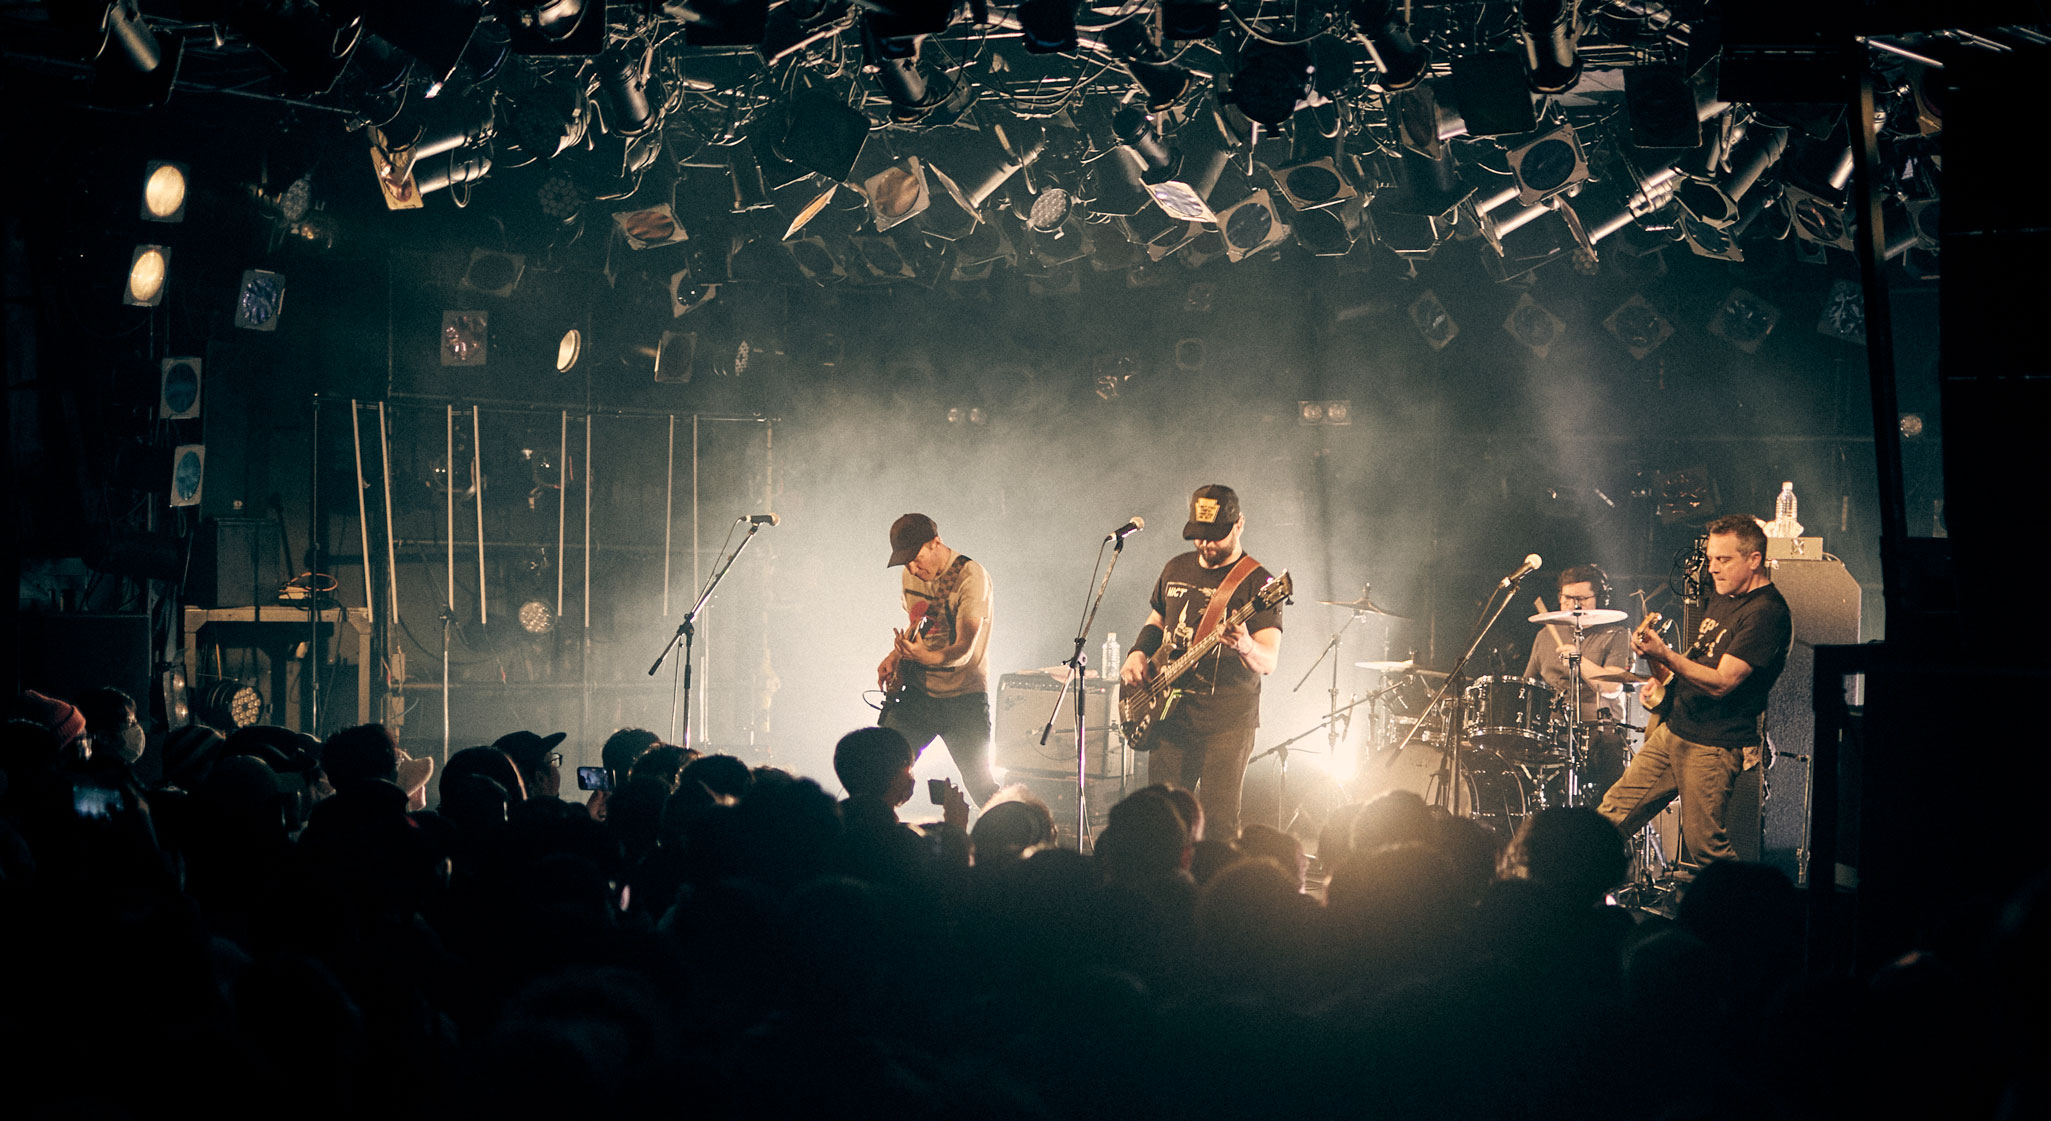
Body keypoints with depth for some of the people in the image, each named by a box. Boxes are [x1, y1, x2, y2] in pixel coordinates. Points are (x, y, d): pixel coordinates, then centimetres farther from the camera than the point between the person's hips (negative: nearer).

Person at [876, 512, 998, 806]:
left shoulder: (971, 578, -17)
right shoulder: (912, 575, 6)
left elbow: (964, 650, -25)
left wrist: (928, 657, -44)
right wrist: (895, 656, 5)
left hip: (964, 697, -6)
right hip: (917, 694, 6)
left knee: (980, 786, -8)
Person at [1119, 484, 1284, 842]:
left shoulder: (1256, 582, -8)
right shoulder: (1176, 570, 11)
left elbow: (1269, 662, -17)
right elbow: (1156, 622, 28)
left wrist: (1247, 648, -39)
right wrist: (1138, 654, 7)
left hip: (1226, 724, -6)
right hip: (1169, 718, 6)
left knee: (1219, 827, -9)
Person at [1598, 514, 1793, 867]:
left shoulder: (1767, 613, -16)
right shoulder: (1723, 598, 14)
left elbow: (1720, 682, -23)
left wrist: (1665, 656, -31)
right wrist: (1664, 683, 11)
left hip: (1716, 747, -9)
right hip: (1673, 730, 9)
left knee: (1702, 847, -7)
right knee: (1612, 816, 7)